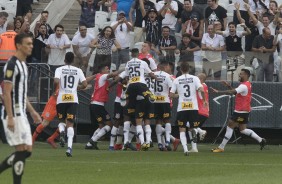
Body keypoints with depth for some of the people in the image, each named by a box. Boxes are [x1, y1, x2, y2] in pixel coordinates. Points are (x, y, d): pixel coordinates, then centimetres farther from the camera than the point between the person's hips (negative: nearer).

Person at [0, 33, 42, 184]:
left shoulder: (23, 64, 16)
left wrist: (32, 112, 22)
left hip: (21, 114, 10)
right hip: (14, 114, -10)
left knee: (27, 150, 9)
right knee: (22, 150, -9)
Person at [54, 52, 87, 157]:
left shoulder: (59, 69, 1)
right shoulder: (78, 71, 6)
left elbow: (56, 81, -15)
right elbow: (84, 84, 0)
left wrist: (55, 89, 5)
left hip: (61, 99, 0)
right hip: (73, 99, 0)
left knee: (62, 120, 19)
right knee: (70, 123, 0)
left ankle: (61, 132, -16)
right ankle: (69, 146, -17)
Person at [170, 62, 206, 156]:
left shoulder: (176, 80, 3)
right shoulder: (194, 78, 2)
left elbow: (171, 95, 3)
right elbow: (201, 90, -11)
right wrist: (204, 100, 4)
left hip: (181, 108, 0)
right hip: (193, 107, 0)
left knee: (182, 130, 3)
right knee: (193, 128, 15)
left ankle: (185, 148, -13)